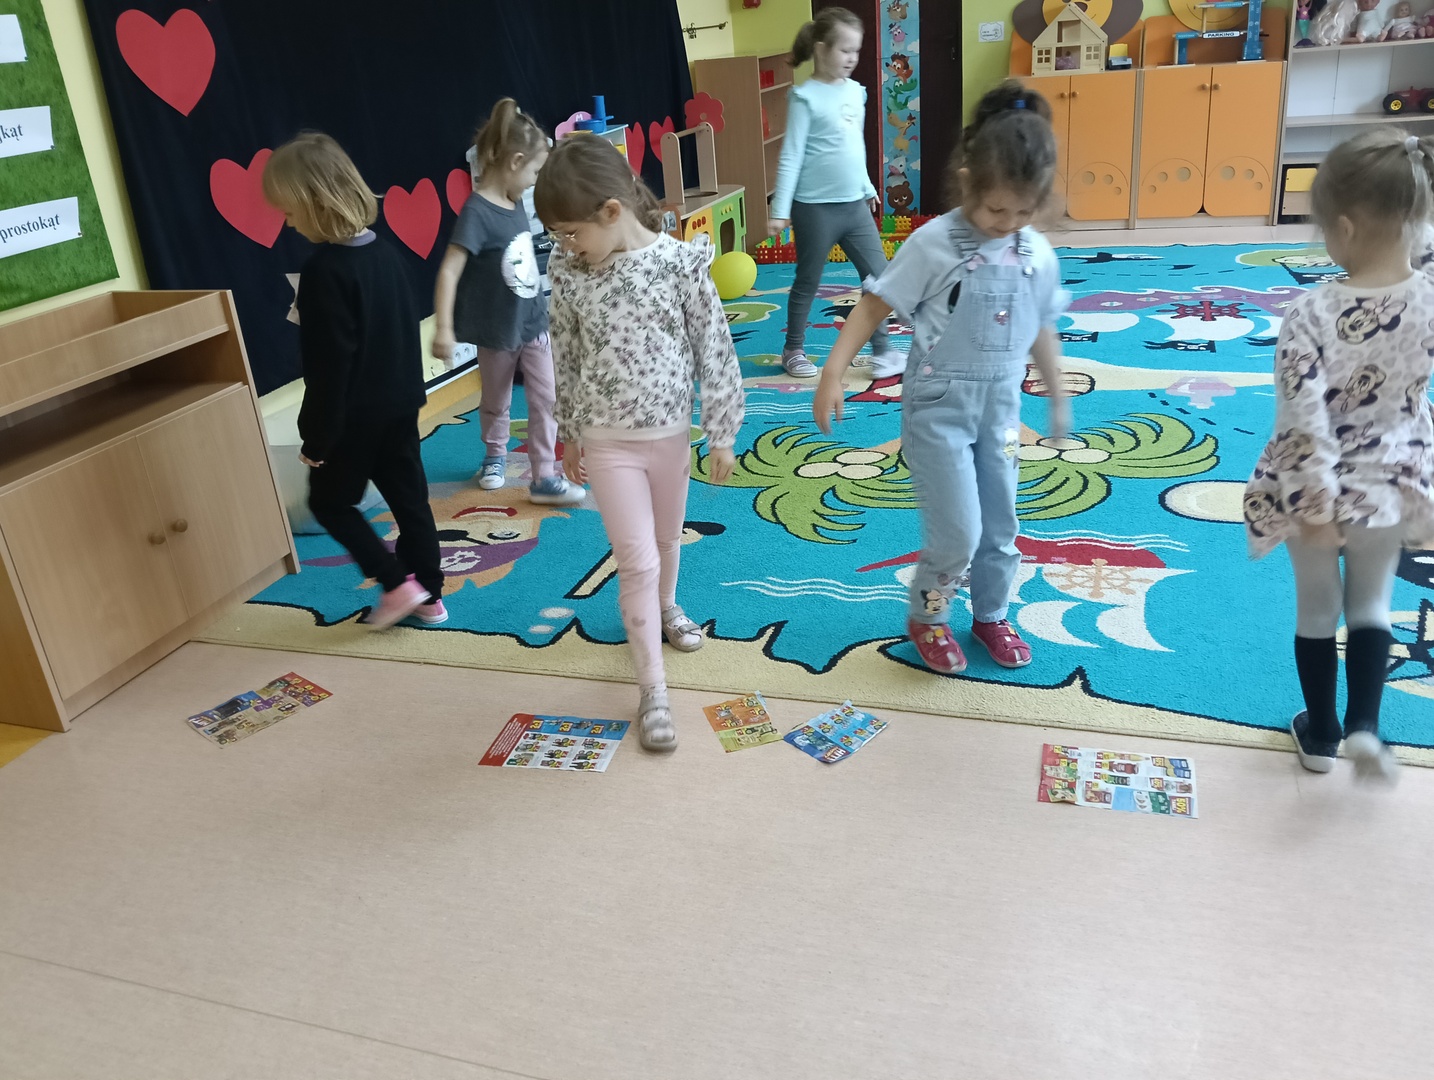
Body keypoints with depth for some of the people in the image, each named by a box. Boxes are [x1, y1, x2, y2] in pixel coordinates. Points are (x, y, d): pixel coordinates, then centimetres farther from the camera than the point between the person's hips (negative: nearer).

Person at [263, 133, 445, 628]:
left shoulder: (323, 271, -22)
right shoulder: (384, 250, 3)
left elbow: (329, 365, -22)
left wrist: (316, 437, -14)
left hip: (355, 416, -7)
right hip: (400, 405, 8)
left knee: (330, 501, 12)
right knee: (408, 496, 14)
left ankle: (399, 583, 8)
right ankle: (429, 594, 22)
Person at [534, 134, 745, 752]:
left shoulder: (681, 264, -14)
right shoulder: (569, 275, -8)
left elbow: (715, 352, -7)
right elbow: (566, 360, 3)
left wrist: (721, 434, -4)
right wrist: (571, 436, 11)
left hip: (671, 433, 1)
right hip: (607, 442, -1)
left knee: (666, 540, 21)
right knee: (637, 561, -3)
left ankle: (665, 609, 53)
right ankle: (652, 689, 8)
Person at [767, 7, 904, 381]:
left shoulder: (855, 91, 7)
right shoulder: (805, 97, -11)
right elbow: (791, 156, -13)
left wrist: (868, 188, 25)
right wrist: (780, 209, -15)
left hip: (855, 205, 6)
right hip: (815, 208, -6)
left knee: (878, 276, 5)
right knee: (808, 282, 7)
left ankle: (882, 352, 14)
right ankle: (794, 351, 24)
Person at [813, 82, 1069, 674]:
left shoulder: (1037, 255, 0)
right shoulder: (934, 244, -14)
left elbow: (1041, 331, 13)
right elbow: (874, 305, -10)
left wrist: (1057, 397, 20)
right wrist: (833, 373, -16)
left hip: (1000, 405, 5)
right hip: (938, 405, -5)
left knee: (1000, 526, 14)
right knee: (958, 532, -6)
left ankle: (991, 615, 36)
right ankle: (926, 618, 20)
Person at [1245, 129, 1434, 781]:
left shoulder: (1311, 315, -25)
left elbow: (1305, 420, -26)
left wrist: (1316, 502, -17)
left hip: (1324, 488, -3)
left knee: (1317, 609, 18)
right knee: (1371, 604, 24)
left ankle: (1321, 734, 32)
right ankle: (1364, 726, 14)